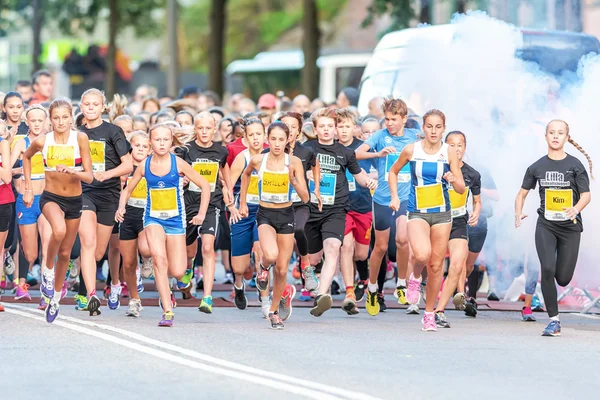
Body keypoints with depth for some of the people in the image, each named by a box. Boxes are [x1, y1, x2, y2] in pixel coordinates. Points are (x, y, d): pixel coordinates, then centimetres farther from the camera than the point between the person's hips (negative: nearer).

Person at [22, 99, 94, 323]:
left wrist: (71, 171, -33)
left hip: (74, 201, 2)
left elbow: (89, 177, -14)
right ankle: (48, 270, -9)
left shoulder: (80, 139, -13)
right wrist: (28, 187, 11)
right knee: (59, 230, -35)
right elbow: (26, 156, 12)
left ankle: (55, 297, 34)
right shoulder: (42, 141, -11)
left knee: (65, 252, 13)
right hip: (51, 197, -2)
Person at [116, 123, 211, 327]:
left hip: (175, 220, 0)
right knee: (159, 258, -25)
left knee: (177, 272, -5)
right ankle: (168, 311, -22)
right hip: (153, 218, 0)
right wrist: (121, 207, -6)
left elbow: (204, 185, -1)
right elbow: (128, 190, 12)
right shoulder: (144, 165, -2)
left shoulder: (178, 163, -7)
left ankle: (163, 285, 35)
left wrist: (201, 213, -6)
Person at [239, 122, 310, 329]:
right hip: (265, 215, -1)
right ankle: (264, 266, 8)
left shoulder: (294, 162, -10)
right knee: (271, 255, -29)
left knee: (282, 269, 5)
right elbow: (246, 174, 17)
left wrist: (294, 181, -27)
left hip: (286, 216, 1)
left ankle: (274, 310, 25)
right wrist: (242, 202, 17)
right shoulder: (258, 160, -7)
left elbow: (305, 198, -11)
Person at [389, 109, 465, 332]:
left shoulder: (449, 153, -2)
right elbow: (393, 172, 15)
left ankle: (429, 314, 20)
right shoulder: (411, 150, -3)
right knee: (422, 254, -28)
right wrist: (394, 197, 3)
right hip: (417, 213, -1)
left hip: (442, 213, 2)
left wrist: (453, 180, -23)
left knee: (436, 265, 5)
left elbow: (461, 189, -1)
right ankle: (415, 277, 8)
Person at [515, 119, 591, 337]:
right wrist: (518, 214, -7)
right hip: (546, 226, 1)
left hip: (570, 227, -1)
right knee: (547, 269, -19)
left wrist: (576, 209, -29)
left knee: (563, 279, -1)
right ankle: (554, 321, -10)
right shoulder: (537, 167, 3)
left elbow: (586, 195, -8)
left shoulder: (575, 165, -4)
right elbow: (522, 194, 11)